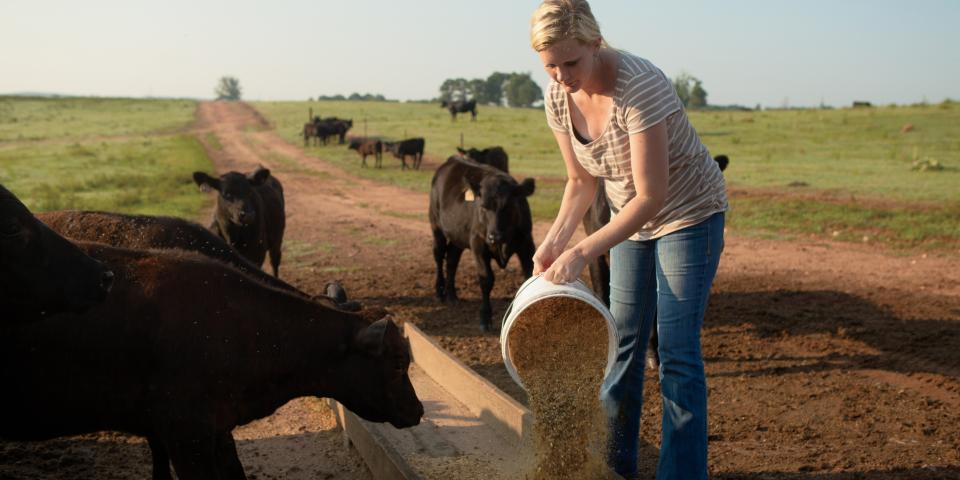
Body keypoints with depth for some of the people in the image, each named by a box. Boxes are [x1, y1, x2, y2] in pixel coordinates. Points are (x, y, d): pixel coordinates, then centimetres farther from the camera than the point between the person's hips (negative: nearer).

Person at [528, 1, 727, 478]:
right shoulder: (558, 97, -12)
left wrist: (583, 251, -35)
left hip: (689, 213, -6)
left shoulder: (640, 86, -32)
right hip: (630, 215, 7)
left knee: (676, 350, -8)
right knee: (622, 340, 11)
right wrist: (554, 240, -14)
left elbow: (652, 196, -32)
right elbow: (581, 181, 1)